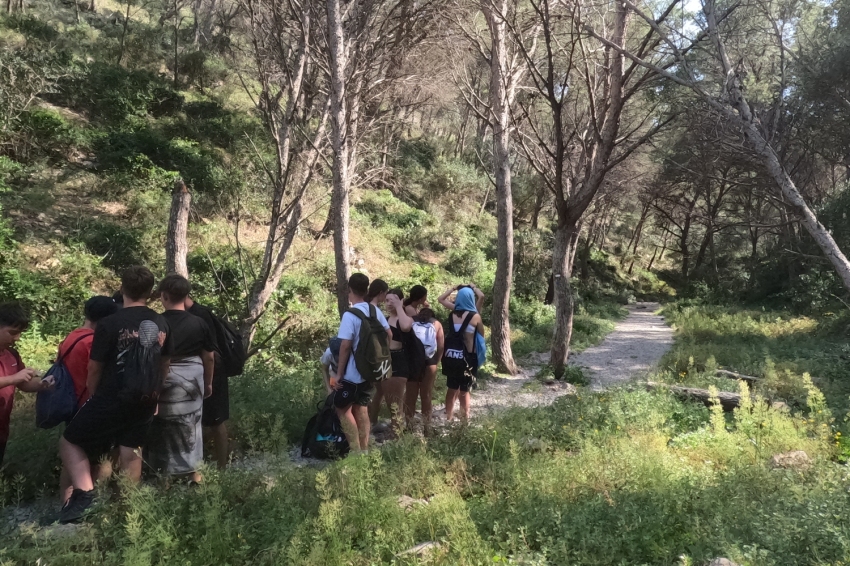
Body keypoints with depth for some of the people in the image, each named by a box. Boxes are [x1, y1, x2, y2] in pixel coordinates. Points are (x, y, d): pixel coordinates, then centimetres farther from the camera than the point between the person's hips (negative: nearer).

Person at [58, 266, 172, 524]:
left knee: (70, 442, 10)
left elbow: (95, 370, -5)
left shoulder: (109, 324, -14)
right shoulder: (161, 324, 1)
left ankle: (84, 493, -9)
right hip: (145, 400, 5)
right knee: (131, 453, 16)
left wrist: (94, 397, 13)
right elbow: (165, 366, 12)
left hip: (112, 398, -5)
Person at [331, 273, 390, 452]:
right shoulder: (375, 311, 1)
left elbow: (345, 345, -21)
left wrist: (339, 373, -13)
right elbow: (388, 335, 8)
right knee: (361, 408, 16)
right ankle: (364, 448, 21)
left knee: (343, 408, 7)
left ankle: (355, 449, 3)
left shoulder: (350, 315, -19)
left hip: (353, 373, -6)